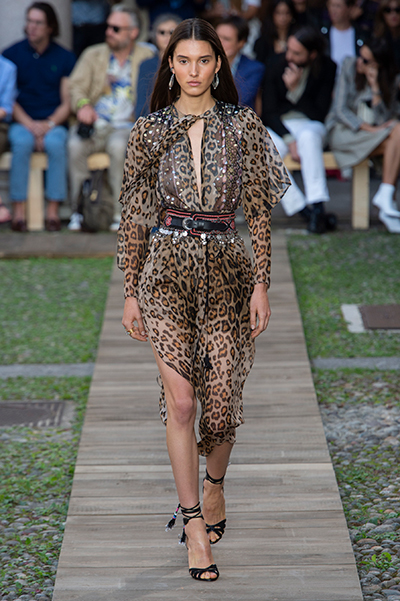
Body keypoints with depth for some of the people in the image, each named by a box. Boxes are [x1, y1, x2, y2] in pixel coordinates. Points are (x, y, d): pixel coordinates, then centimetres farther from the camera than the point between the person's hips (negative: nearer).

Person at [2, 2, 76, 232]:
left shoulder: (65, 58, 9)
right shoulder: (12, 54, 8)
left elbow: (67, 102, 5)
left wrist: (49, 124, -14)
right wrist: (29, 124, -12)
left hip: (54, 124, 0)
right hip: (21, 122, 0)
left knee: (56, 143, -34)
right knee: (22, 142, -34)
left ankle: (53, 211, -31)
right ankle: (19, 210, -32)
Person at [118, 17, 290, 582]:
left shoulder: (244, 126, 2)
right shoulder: (149, 131, 3)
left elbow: (259, 212, 3)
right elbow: (134, 215, 6)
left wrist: (261, 283, -2)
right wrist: (131, 291, 5)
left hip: (226, 269, 0)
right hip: (167, 269, 0)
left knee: (220, 396, 5)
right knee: (179, 397, -9)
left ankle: (214, 483, 35)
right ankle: (194, 522, -4)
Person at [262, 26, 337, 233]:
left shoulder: (327, 69, -6)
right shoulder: (276, 68, -4)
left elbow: (319, 115, -8)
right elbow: (269, 113, -3)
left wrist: (295, 90, -21)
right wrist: (289, 140, -19)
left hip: (310, 125, -1)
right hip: (279, 127, 1)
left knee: (308, 136, -39)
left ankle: (317, 206, -41)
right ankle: (305, 211, -32)